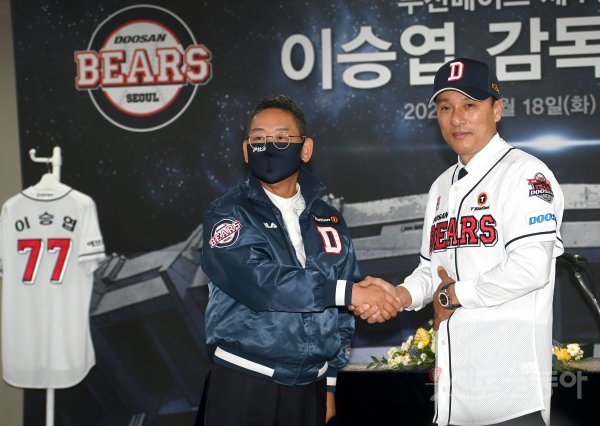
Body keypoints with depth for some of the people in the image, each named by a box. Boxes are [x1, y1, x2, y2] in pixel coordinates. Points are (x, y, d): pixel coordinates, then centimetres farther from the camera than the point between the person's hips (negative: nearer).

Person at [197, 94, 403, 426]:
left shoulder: (329, 221, 9)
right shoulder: (228, 214, -4)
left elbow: (340, 312, 13)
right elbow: (258, 281, -20)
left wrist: (329, 384, 11)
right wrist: (348, 291, -20)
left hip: (309, 387, 4)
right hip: (242, 385, -3)